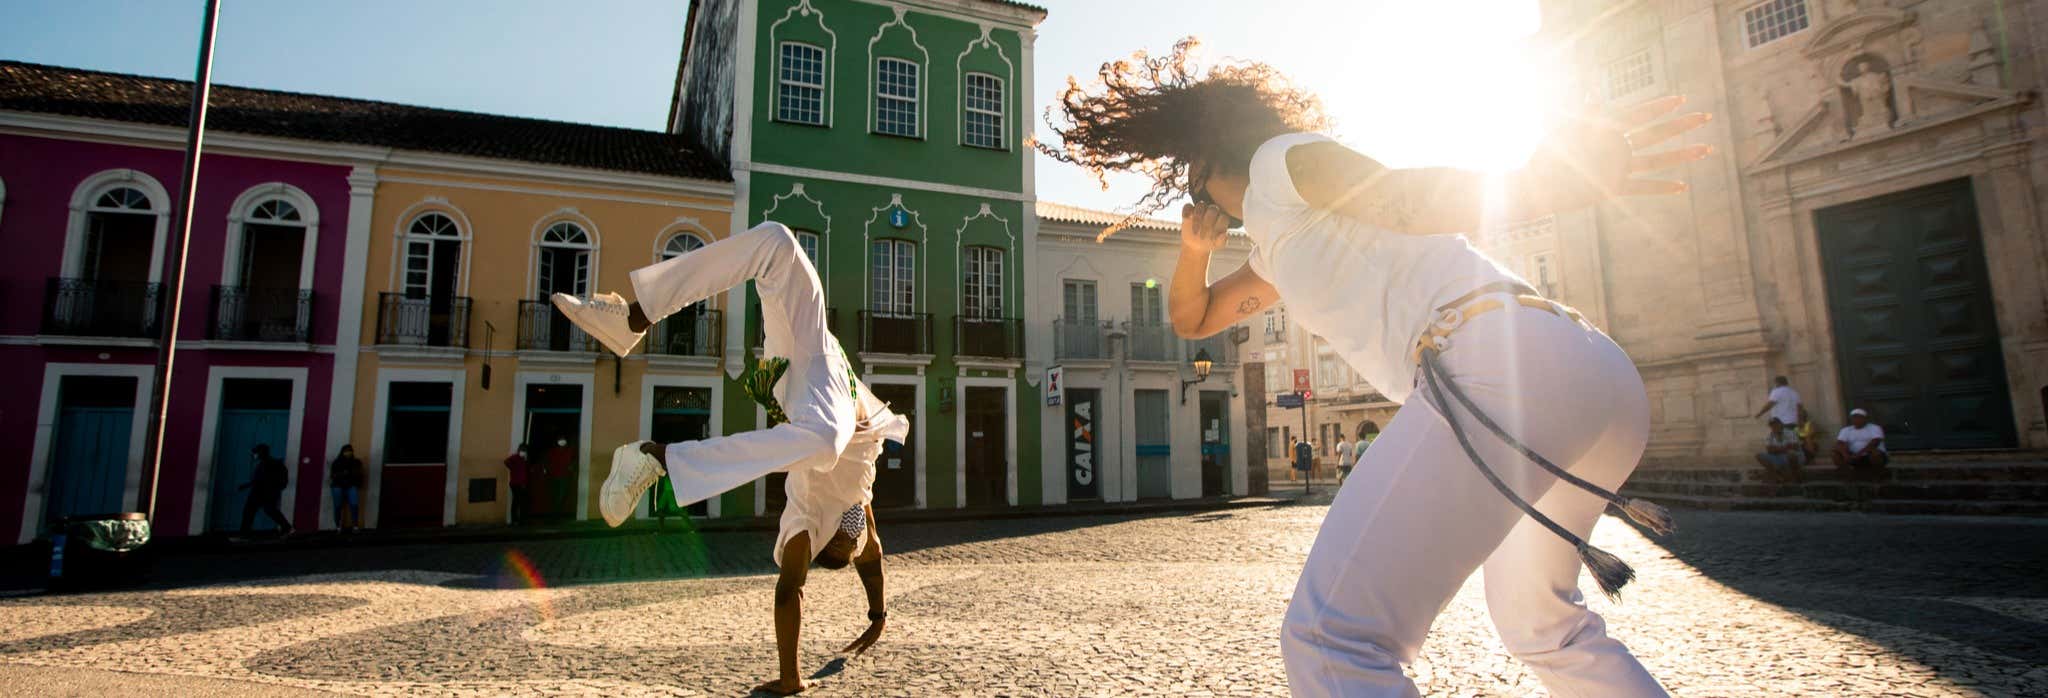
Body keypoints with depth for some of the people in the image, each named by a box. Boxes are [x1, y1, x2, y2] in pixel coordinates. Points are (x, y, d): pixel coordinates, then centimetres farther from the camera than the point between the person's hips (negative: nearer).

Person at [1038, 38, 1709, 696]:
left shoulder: (1281, 158, 9)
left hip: (1503, 363, -10)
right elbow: (1192, 320, 41)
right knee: (1536, 624, 30)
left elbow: (1406, 199, -8)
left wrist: (1527, 183, -26)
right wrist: (1195, 249, 22)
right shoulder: (1276, 251, 33)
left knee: (1333, 641, -17)